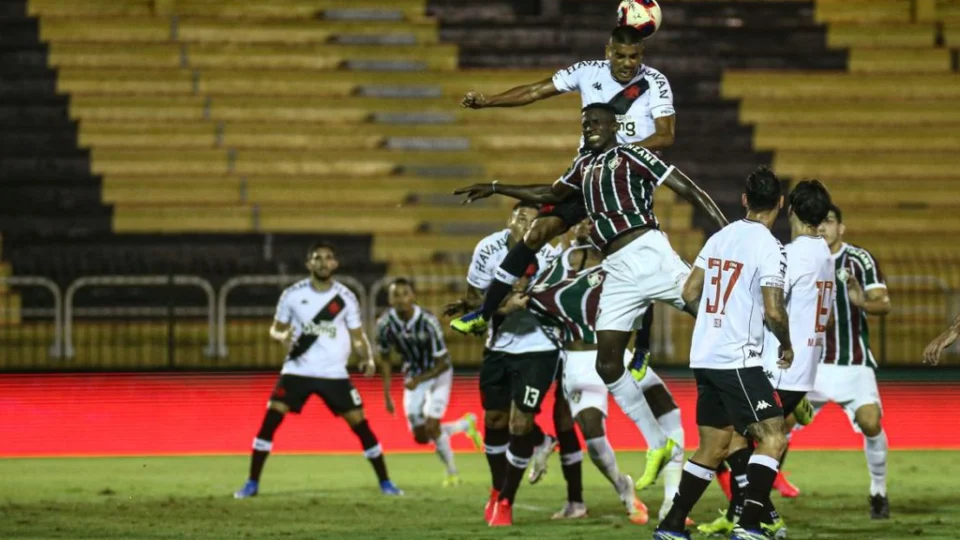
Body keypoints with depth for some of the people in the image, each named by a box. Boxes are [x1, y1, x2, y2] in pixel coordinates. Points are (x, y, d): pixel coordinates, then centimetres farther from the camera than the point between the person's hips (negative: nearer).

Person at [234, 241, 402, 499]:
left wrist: (368, 358, -16)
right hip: (297, 370, 0)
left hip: (334, 373, 0)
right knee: (270, 419, -13)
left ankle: (385, 482, 10)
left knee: (360, 424, -4)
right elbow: (276, 328, 7)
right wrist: (282, 336, -17)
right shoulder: (292, 294, -3)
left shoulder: (346, 298, -2)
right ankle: (252, 483, -4)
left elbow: (358, 336, 4)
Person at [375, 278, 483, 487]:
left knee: (431, 427, -17)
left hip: (437, 374, -5)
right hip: (413, 377, 5)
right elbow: (385, 359, 0)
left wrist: (418, 380, -32)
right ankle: (464, 424, 28)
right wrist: (387, 393, -2)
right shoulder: (385, 324, -18)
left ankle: (452, 473, 6)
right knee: (421, 436, 1)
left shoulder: (427, 322, -29)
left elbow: (442, 363, -21)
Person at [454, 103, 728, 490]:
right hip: (618, 271, 7)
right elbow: (550, 195, 40)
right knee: (607, 363, 0)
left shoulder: (632, 156, 1)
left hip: (648, 254, -7)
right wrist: (495, 189, 42)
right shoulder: (584, 165, 22)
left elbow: (686, 188, -4)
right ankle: (657, 445, 8)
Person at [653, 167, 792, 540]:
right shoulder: (768, 247, -12)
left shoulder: (719, 238, 9)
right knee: (772, 437, -5)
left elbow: (690, 294, 13)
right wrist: (786, 345, 0)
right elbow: (774, 310, -18)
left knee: (712, 447, 15)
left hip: (704, 356, 8)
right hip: (737, 360, -8)